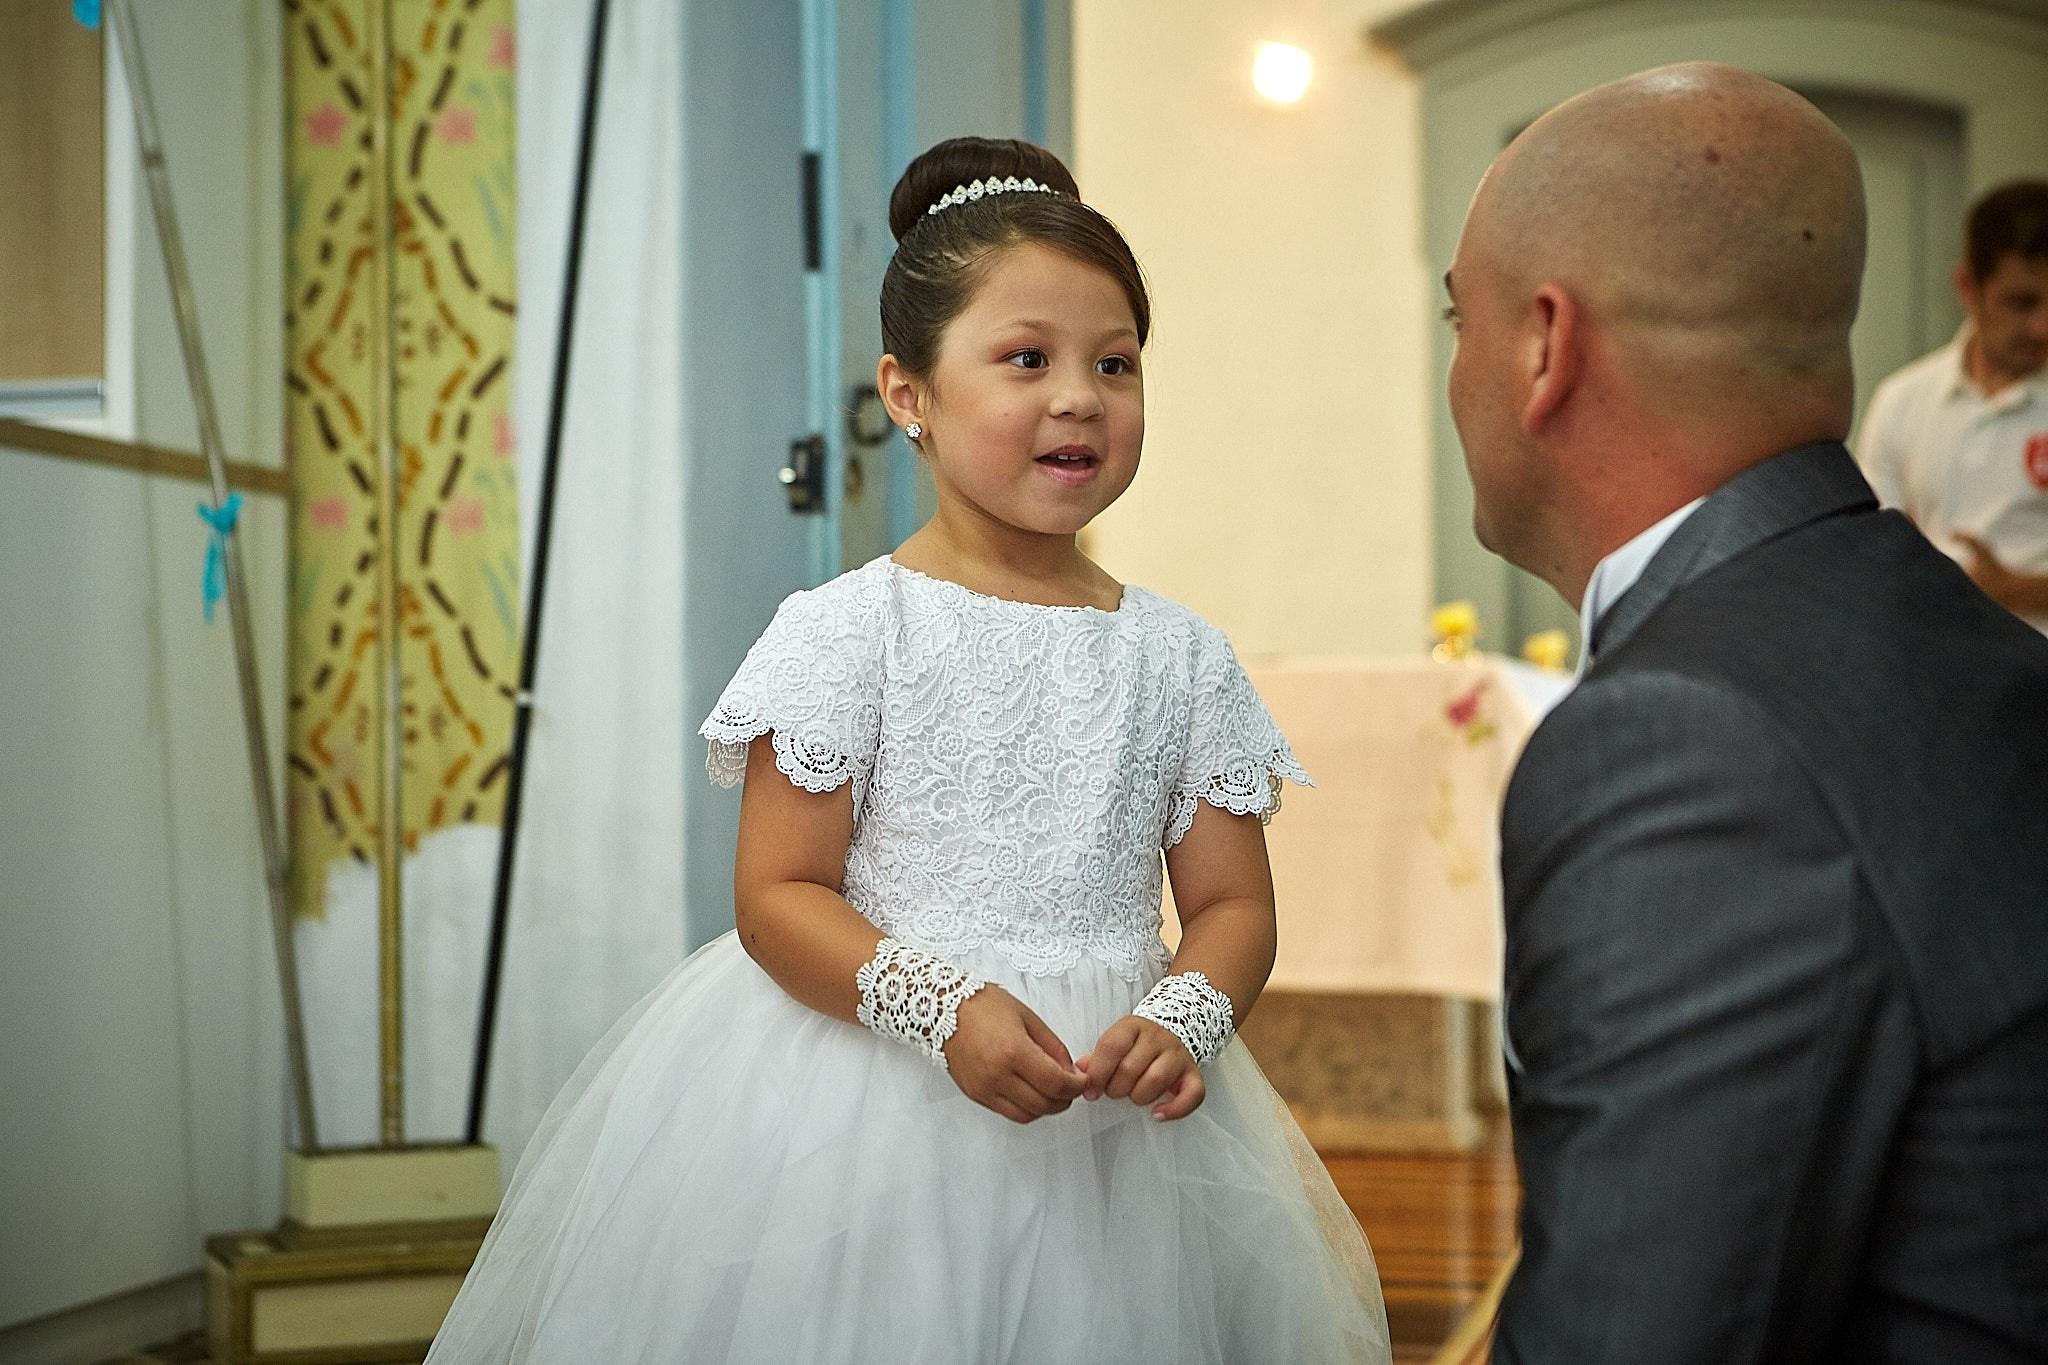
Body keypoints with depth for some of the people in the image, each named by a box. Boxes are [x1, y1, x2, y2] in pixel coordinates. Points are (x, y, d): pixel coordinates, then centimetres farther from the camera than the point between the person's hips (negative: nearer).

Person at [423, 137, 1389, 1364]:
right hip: (874, 1106, -3)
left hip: (1115, 1125, 3)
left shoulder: (1179, 655, 5)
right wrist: (944, 1006, -22)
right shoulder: (850, 630, -5)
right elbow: (777, 895, -8)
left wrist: (1182, 1018, -14)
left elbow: (1233, 904, 7)